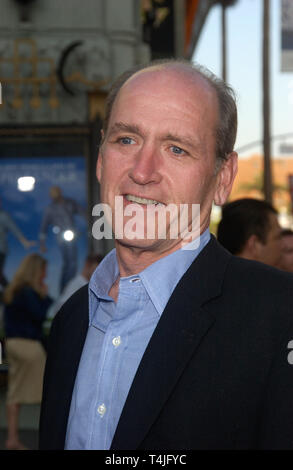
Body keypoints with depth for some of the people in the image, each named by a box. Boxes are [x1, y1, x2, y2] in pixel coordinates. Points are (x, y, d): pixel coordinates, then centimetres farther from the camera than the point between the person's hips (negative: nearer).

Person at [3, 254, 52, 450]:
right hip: (28, 344, -9)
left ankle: (12, 438, 8)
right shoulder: (28, 292, -15)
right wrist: (45, 297, -7)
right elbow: (40, 315, -17)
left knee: (15, 393, 8)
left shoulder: (11, 291, 12)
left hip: (12, 343, 9)